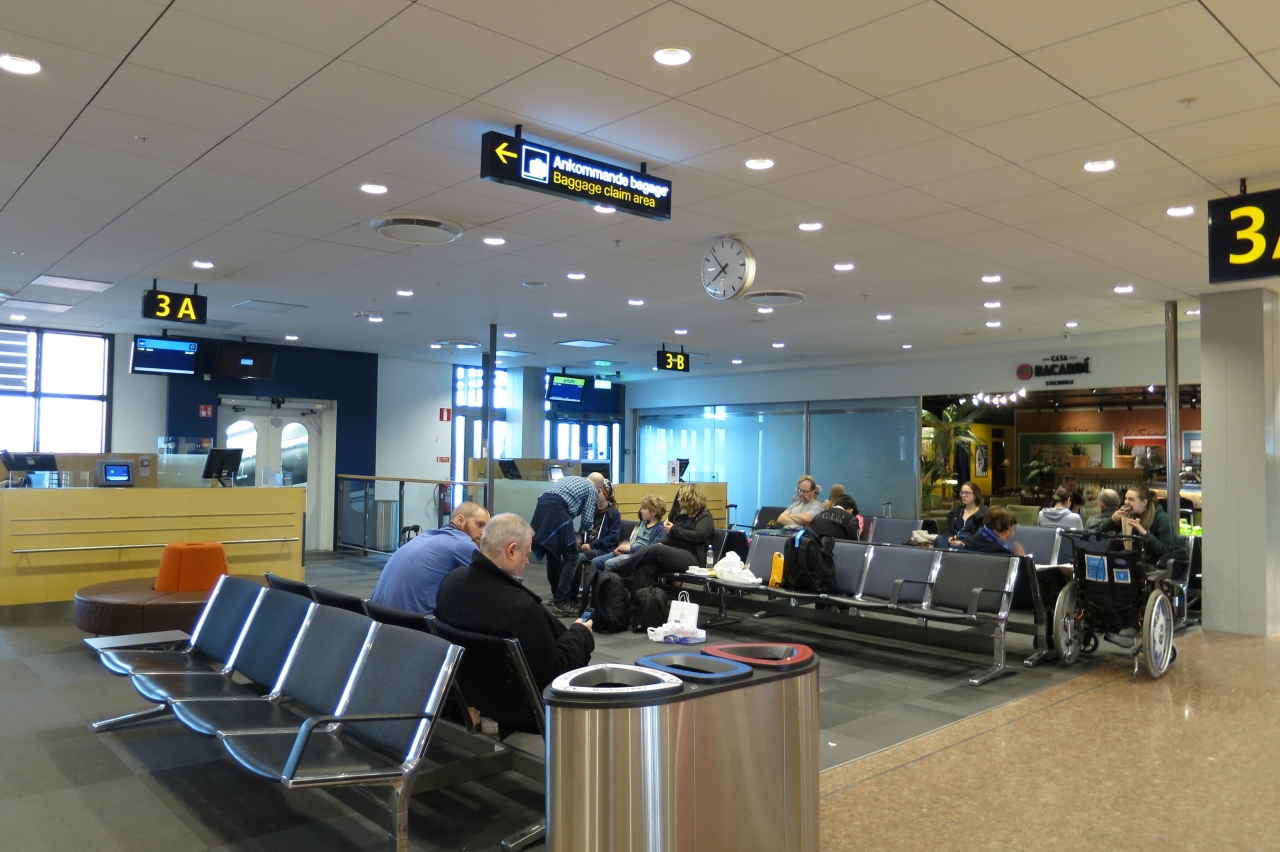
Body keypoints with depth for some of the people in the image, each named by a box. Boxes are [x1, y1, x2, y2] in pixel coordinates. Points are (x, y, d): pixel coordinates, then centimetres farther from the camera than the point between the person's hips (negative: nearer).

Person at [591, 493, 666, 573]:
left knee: (609, 563, -29)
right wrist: (620, 548, 5)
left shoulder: (660, 528, -3)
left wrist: (631, 548, -17)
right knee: (596, 561, -6)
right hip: (625, 552, 9)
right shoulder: (641, 524, 25)